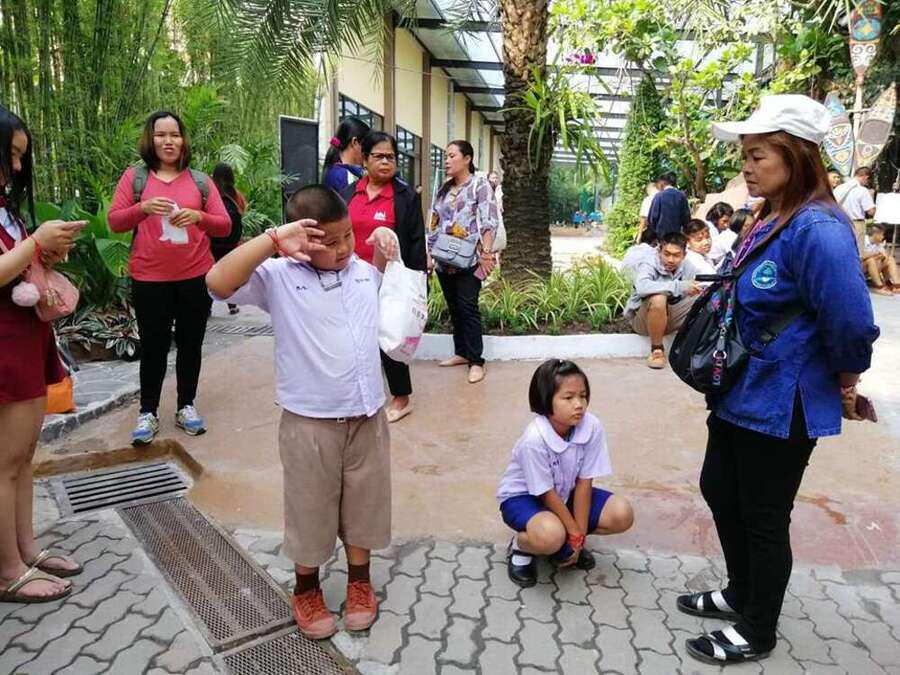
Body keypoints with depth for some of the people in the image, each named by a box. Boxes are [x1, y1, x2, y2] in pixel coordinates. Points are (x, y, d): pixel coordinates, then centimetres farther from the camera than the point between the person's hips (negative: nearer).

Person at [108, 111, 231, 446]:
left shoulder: (200, 180, 6)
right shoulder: (135, 176, 4)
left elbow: (224, 226, 3)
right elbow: (114, 221, 0)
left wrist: (199, 216, -16)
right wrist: (143, 208, -18)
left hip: (195, 277, 1)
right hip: (149, 279, -1)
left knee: (190, 344, 9)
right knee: (153, 346, 5)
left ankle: (186, 406, 23)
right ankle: (148, 412, 18)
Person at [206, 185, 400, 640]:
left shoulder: (364, 271, 4)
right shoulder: (279, 277, -11)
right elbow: (218, 283, -25)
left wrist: (386, 242, 8)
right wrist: (273, 240, -28)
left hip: (368, 416, 4)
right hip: (310, 423, -4)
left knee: (363, 504, 18)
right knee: (310, 510, 14)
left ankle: (359, 581, 41)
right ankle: (306, 590, 38)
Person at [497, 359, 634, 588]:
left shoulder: (592, 427, -21)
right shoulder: (534, 439, -33)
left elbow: (583, 483, -14)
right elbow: (547, 494, -22)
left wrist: (578, 535, -14)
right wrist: (575, 534, -16)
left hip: (565, 492, 6)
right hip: (523, 496, -5)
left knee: (622, 515, -13)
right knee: (550, 536, -36)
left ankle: (564, 543, 8)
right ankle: (520, 545, 0)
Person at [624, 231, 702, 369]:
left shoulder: (687, 269, -5)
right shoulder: (648, 265, -21)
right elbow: (641, 287, -41)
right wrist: (679, 286, -45)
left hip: (670, 319, 5)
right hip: (642, 319, -4)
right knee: (658, 298, -36)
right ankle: (656, 349, -16)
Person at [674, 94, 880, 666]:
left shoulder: (817, 229, -24)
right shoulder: (770, 222, 6)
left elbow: (853, 324, -27)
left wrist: (845, 387, -13)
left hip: (781, 405, -9)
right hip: (741, 393, 10)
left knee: (764, 518, 7)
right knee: (719, 490, 21)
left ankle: (758, 631, 30)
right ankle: (741, 593, 43)